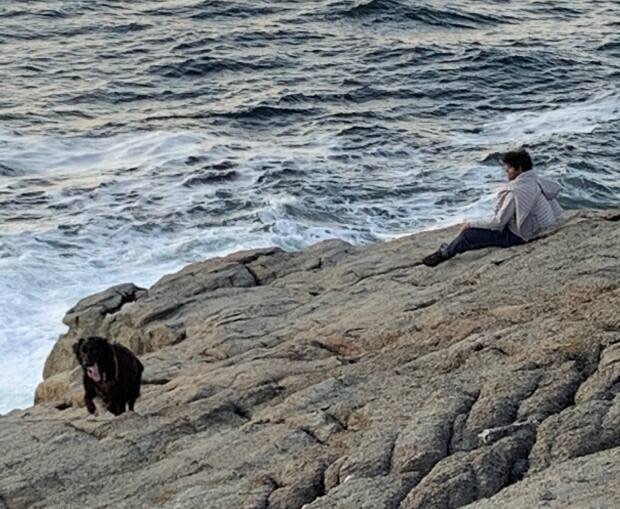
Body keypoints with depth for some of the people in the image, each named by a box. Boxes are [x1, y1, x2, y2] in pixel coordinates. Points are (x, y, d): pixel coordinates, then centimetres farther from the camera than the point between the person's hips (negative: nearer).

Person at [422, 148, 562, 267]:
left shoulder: (517, 192, -27)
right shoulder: (537, 180, -1)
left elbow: (498, 223, -23)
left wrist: (471, 224, -9)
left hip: (516, 236, -9)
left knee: (468, 234, -5)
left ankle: (445, 253, 18)